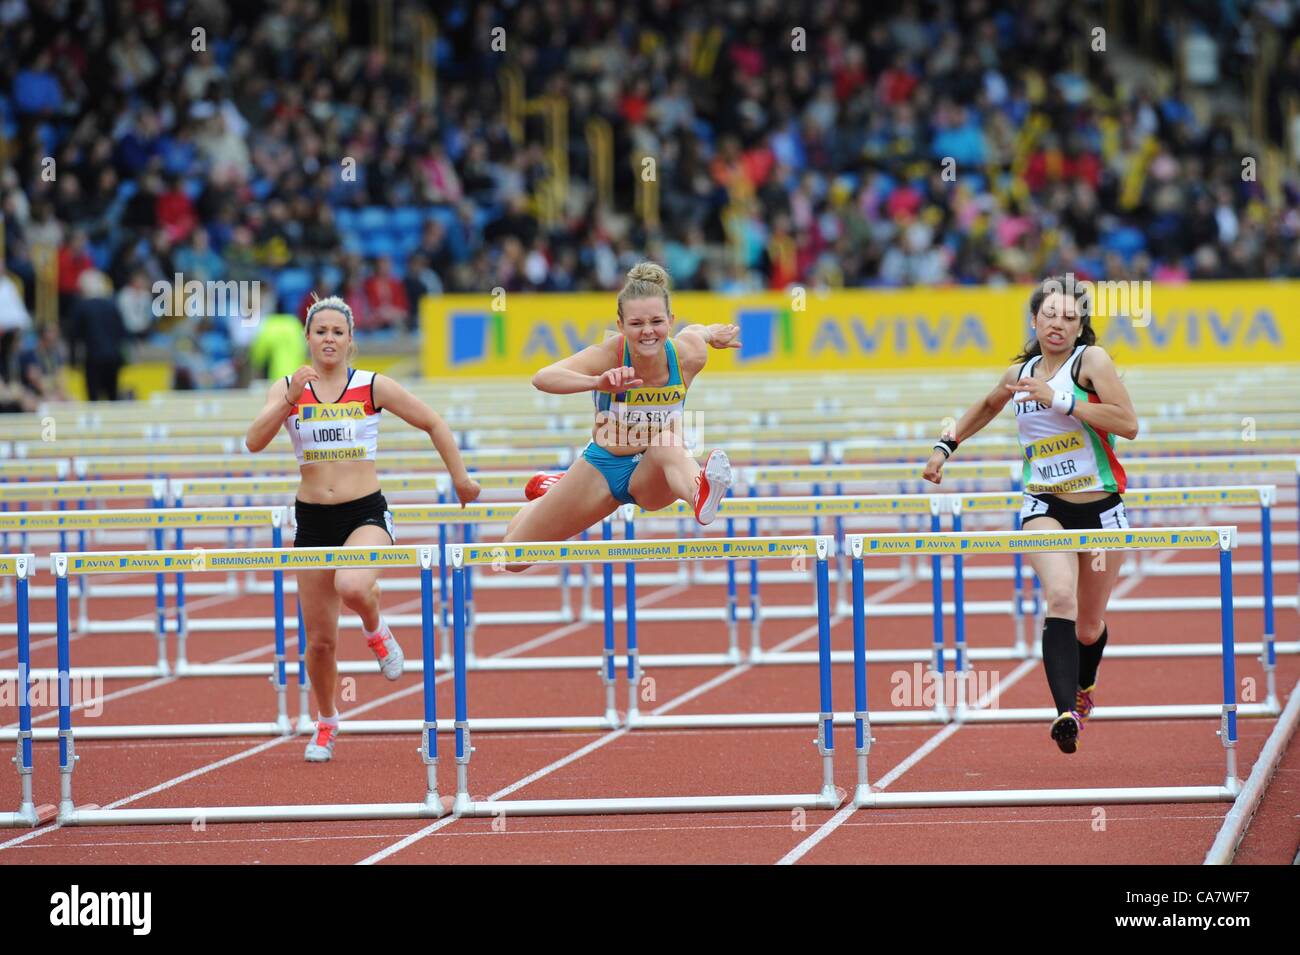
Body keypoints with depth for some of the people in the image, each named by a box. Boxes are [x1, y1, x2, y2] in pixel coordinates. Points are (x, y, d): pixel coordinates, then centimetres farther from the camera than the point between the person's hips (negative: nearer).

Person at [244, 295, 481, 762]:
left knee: (352, 586, -35)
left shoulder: (373, 387, -3)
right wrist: (289, 402, -27)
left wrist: (460, 479, 8)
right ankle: (326, 723, 32)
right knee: (320, 639, 6)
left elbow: (434, 424, 6)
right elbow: (254, 441, -15)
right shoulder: (287, 389, 0)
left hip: (366, 513, -2)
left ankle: (376, 631, 1)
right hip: (312, 518, 2)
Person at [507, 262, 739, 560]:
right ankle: (553, 489, 46)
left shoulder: (688, 355, -19)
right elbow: (542, 378, -44)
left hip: (653, 478, -1)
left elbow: (693, 330, 9)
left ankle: (701, 494, -73)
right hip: (602, 468, 1)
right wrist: (599, 382, -58)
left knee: (668, 444, -39)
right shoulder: (610, 354, -26)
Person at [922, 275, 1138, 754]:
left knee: (1089, 628, 12)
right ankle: (1066, 712, -39)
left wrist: (1060, 399, -23)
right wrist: (946, 445, 25)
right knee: (1060, 598, -27)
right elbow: (986, 406, 31)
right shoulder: (1021, 373, 7)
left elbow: (1128, 424, -19)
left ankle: (1084, 685, 48)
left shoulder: (1091, 360, -6)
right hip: (1044, 505, 1)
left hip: (1100, 507, -1)